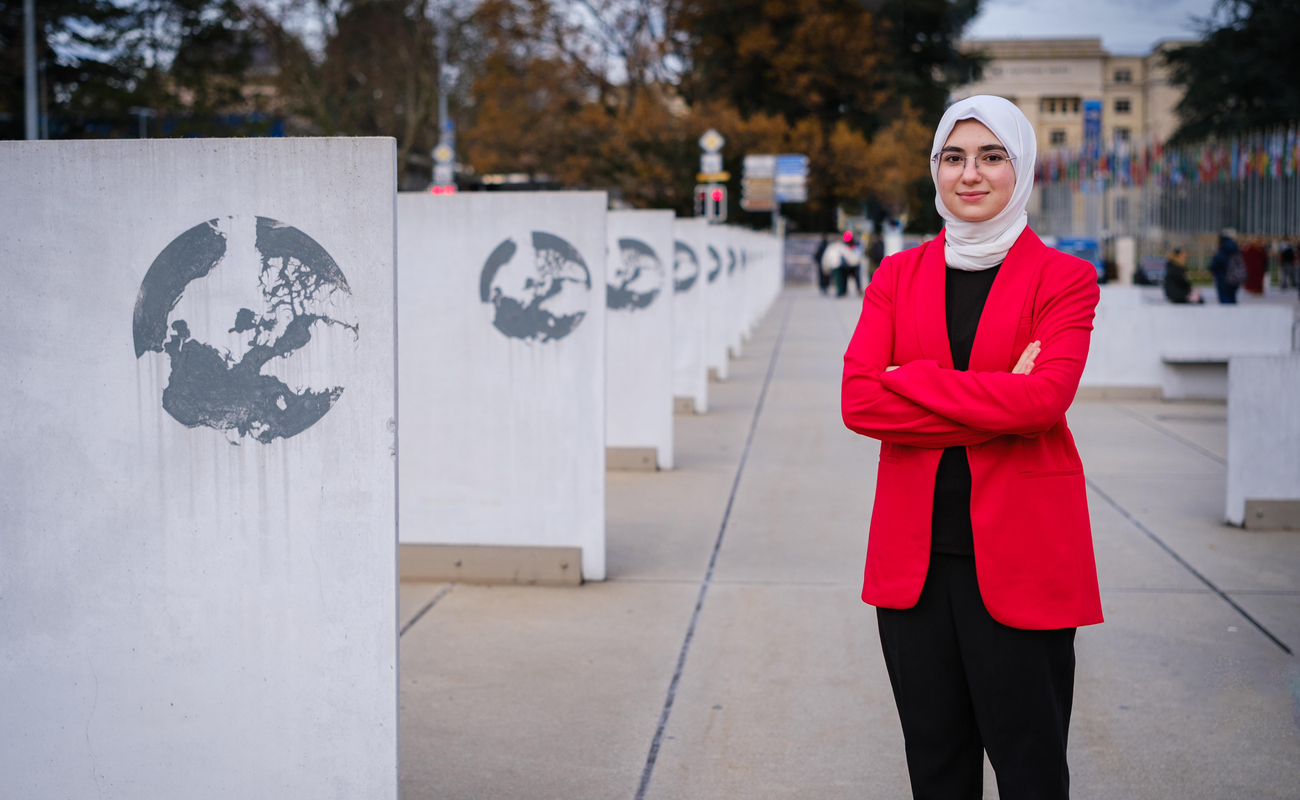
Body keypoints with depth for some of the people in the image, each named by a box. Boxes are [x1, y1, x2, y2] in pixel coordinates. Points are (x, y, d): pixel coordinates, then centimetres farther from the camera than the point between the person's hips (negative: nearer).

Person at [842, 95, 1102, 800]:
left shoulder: (1062, 277, 1)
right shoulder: (897, 275, 10)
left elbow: (1044, 398, -17)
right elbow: (858, 401, -5)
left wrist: (910, 380, -11)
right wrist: (994, 401, -13)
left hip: (1020, 551, -3)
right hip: (914, 552, 3)